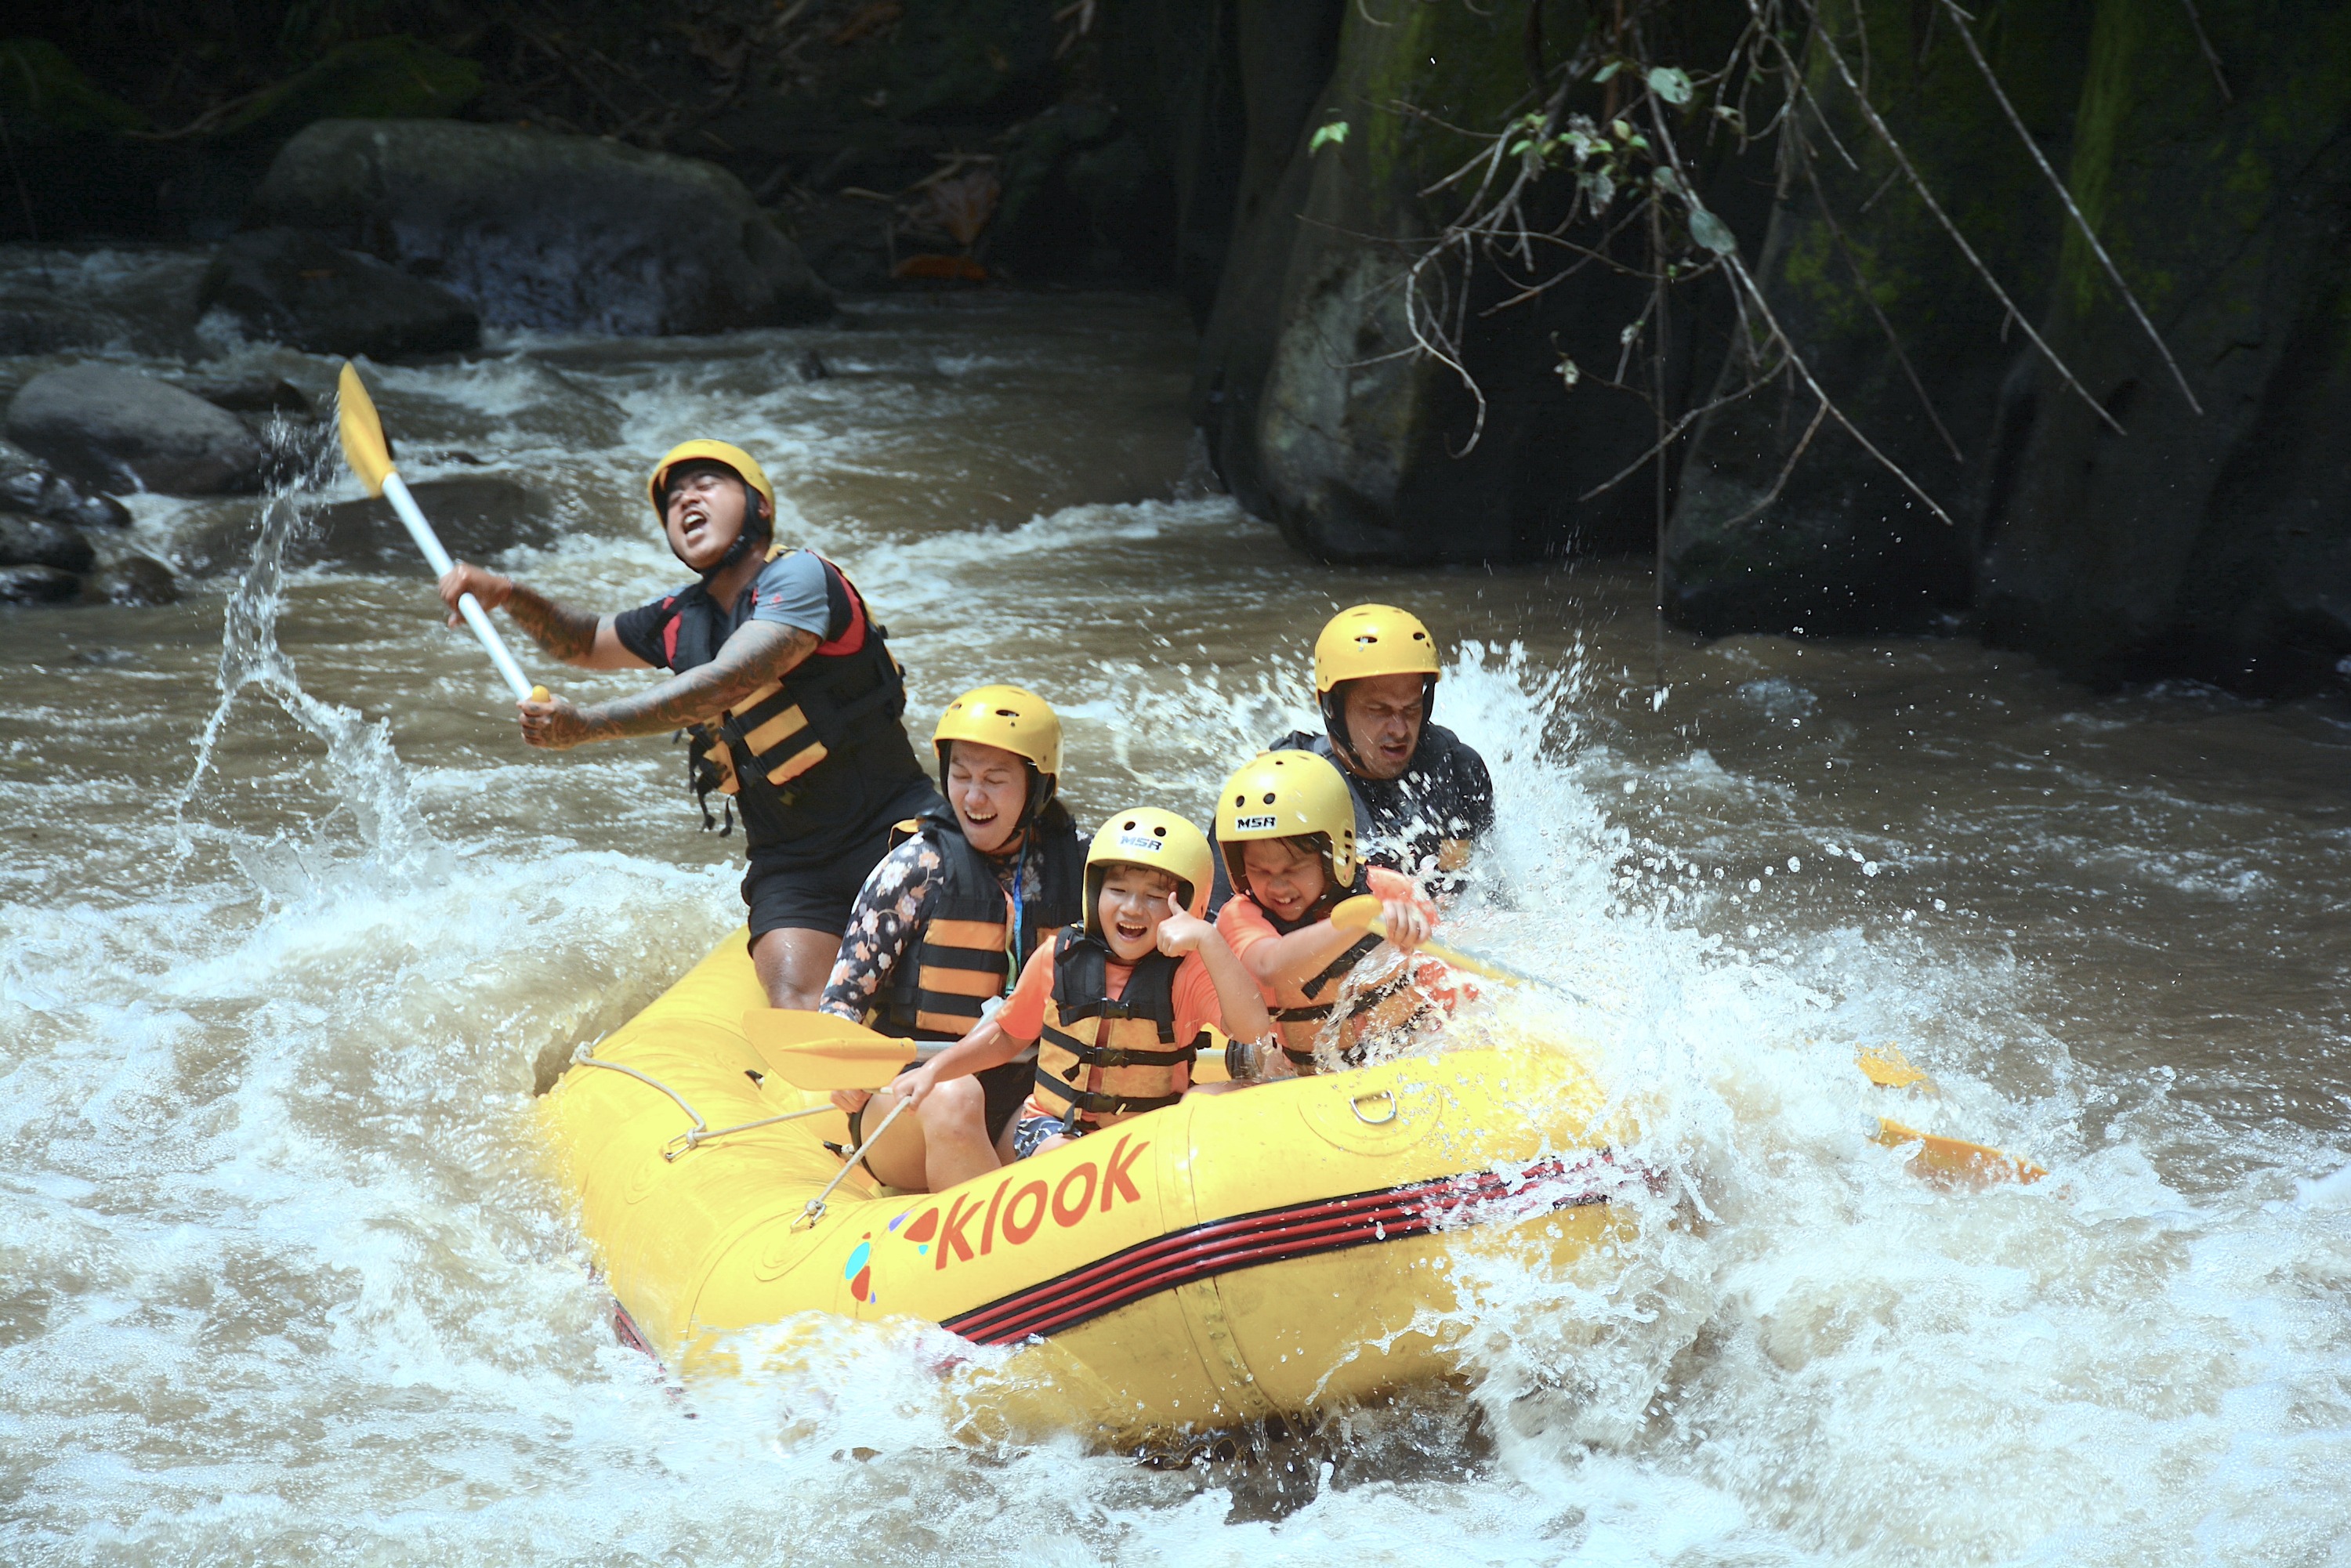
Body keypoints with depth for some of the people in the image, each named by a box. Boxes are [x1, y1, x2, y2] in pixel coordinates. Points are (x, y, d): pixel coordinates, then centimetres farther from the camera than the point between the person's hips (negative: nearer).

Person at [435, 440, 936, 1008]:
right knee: (794, 999, -22)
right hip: (790, 864, 5)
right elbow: (587, 642, 31)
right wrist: (510, 596, 11)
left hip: (893, 832, -5)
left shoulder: (799, 578, -11)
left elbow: (726, 684, -24)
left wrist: (587, 724, -28)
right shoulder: (681, 620, 12)